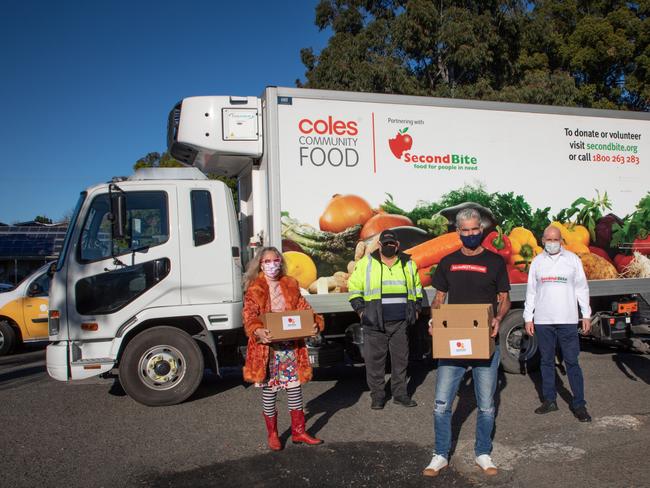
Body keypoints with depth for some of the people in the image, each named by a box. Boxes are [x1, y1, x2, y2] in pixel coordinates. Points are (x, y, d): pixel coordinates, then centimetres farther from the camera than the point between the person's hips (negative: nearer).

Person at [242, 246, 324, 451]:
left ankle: (298, 431, 24)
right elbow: (250, 318, -13)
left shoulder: (291, 285, 8)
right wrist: (258, 331, -32)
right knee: (269, 390, 6)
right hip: (267, 347, -3)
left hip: (291, 345, 4)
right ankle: (272, 434, 23)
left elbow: (303, 309, 7)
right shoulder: (254, 290, -4)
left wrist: (315, 322, -11)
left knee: (295, 387, 9)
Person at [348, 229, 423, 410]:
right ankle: (377, 396, 14)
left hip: (401, 322, 3)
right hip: (375, 323, -2)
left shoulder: (408, 264, 11)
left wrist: (416, 309, 14)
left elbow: (417, 288, 22)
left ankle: (400, 394, 22)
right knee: (375, 360, 1)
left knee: (401, 359, 9)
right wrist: (361, 310, -2)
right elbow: (354, 288, 5)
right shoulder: (365, 263, 2)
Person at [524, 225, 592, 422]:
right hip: (542, 321, 2)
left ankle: (579, 404, 6)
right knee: (547, 361, 9)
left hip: (567, 320, -2)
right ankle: (550, 400, 18)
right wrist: (528, 318, 6)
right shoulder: (537, 262, 8)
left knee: (572, 362, -1)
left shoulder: (572, 259, 4)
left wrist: (586, 315, 2)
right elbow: (531, 291, 9)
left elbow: (582, 288, 6)